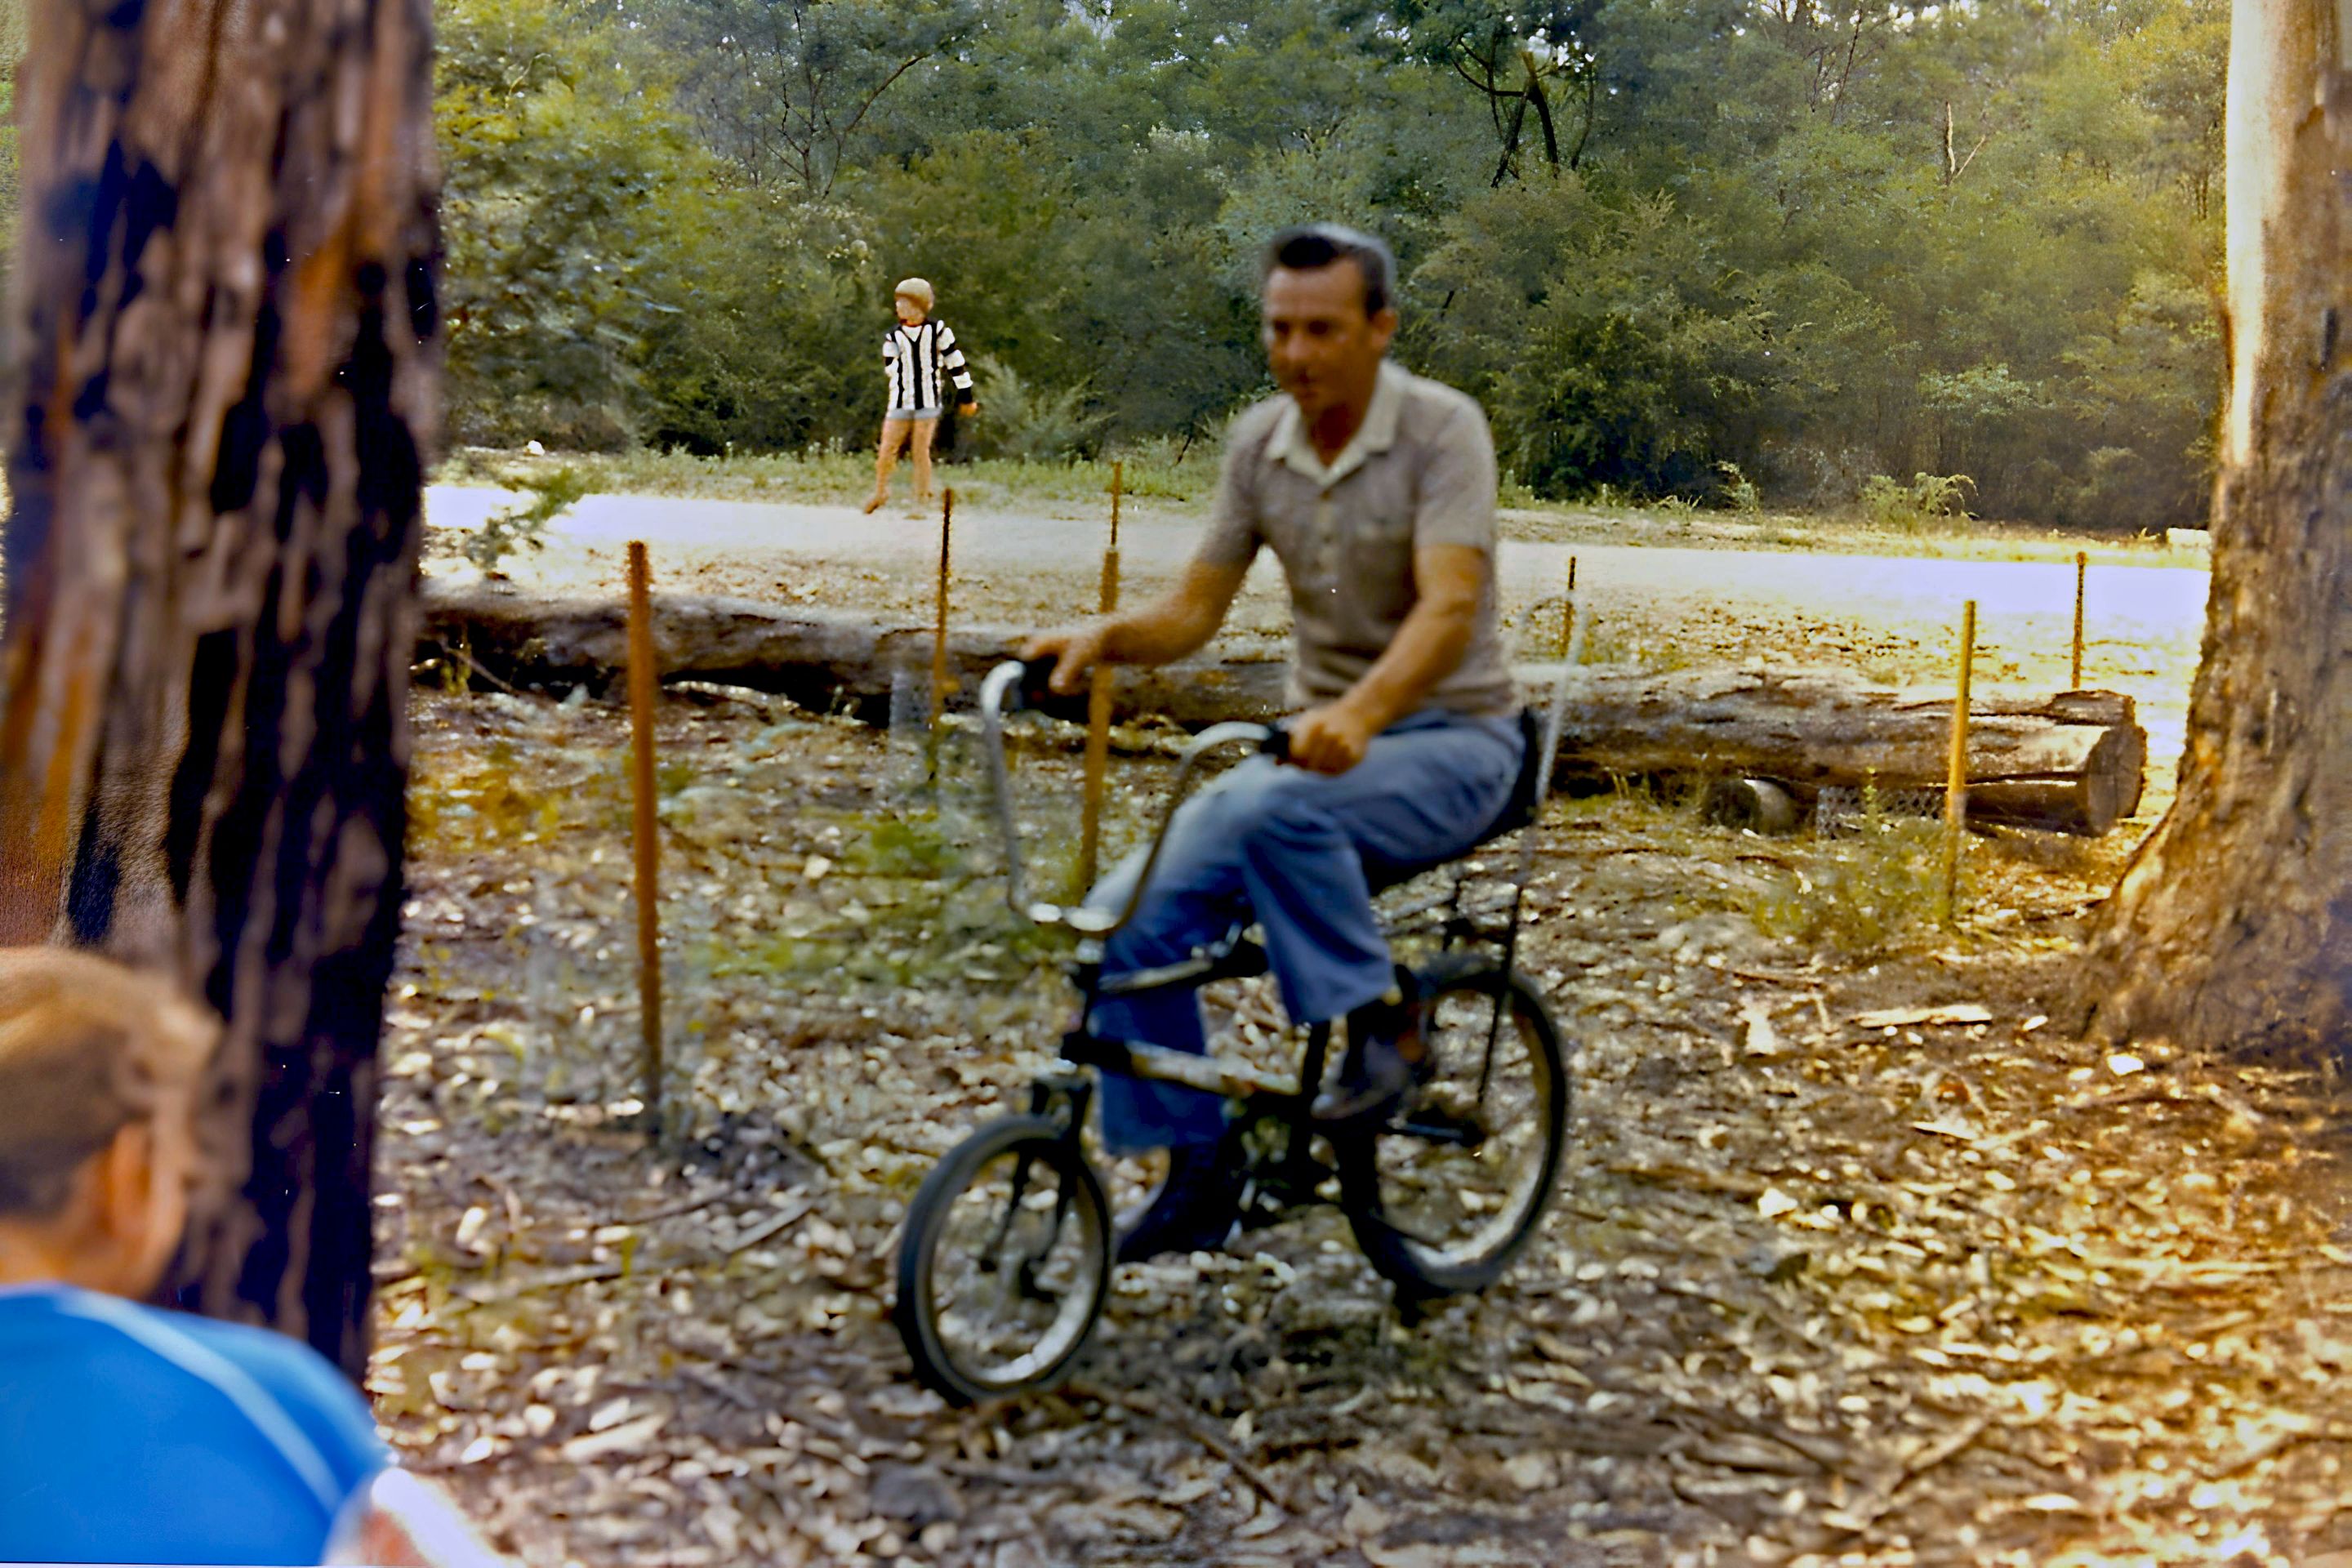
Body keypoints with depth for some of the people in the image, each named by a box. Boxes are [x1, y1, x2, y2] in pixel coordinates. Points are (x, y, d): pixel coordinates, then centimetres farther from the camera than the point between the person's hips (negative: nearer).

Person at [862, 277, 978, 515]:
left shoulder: (938, 331, -3)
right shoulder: (894, 337, 3)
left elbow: (955, 362, 2)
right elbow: (890, 368, 12)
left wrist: (966, 397, 3)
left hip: (929, 403, -2)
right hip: (901, 403, 2)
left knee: (921, 451, -4)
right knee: (887, 449, 0)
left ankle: (922, 502, 8)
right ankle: (880, 492, 24)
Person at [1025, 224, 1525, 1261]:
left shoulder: (1442, 429, -15)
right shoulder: (1259, 444, 2)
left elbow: (1451, 605, -28)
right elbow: (1194, 610, 5)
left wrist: (1361, 713, -46)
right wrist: (1104, 637, -17)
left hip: (1452, 740, -6)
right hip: (1320, 740, 6)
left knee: (1275, 809, -38)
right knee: (1133, 915, -13)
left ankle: (1383, 1018, -15)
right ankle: (1196, 1173, 2)